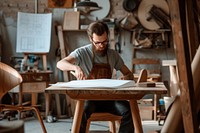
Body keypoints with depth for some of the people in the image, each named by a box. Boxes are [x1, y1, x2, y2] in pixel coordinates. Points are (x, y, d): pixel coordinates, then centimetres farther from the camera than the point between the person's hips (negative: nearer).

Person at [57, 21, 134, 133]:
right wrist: (75, 67, -42)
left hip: (108, 98, 3)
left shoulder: (113, 55, 7)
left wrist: (126, 77, -11)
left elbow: (129, 74, 15)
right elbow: (60, 64, -20)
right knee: (82, 113, -37)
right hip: (88, 98, -3)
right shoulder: (82, 52, -6)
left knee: (128, 110, -26)